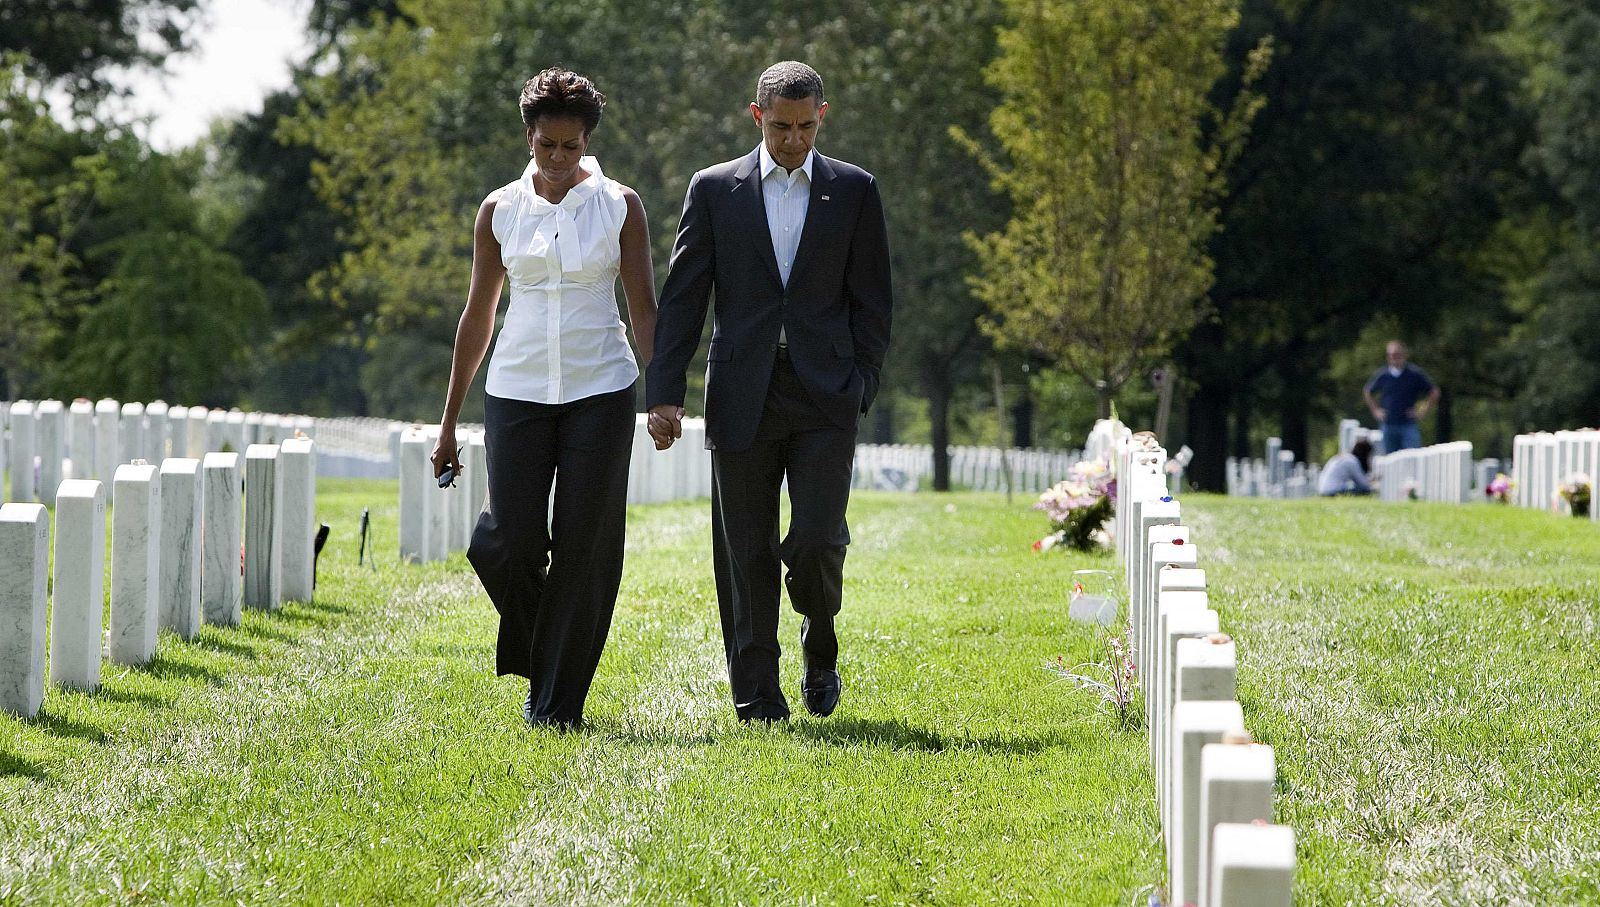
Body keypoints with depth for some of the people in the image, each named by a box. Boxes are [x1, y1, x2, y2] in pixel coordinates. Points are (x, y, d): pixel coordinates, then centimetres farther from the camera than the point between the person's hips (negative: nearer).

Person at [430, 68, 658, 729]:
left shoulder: (619, 206, 2)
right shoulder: (499, 210, 6)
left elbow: (643, 308, 2)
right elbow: (478, 316, 11)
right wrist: (449, 421, 11)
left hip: (600, 391, -1)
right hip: (517, 391, 1)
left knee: (584, 547, -3)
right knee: (509, 543, -9)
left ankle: (559, 701, 6)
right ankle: (537, 657, 21)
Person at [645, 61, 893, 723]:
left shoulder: (853, 190, 6)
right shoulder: (715, 190, 6)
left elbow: (872, 299, 8)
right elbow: (682, 297, 5)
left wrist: (861, 389, -1)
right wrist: (664, 390, -3)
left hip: (824, 397, -1)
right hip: (743, 397, 1)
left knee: (815, 541, -11)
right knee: (747, 555, 2)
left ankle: (820, 650, 18)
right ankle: (756, 696, 11)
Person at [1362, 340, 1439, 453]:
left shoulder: (1415, 374, -4)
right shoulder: (1382, 375, 3)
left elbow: (1434, 392, 5)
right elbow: (1367, 392, 21)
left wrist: (1423, 411, -1)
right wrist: (1375, 410, 12)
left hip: (1409, 425, -3)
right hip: (1388, 425, 3)